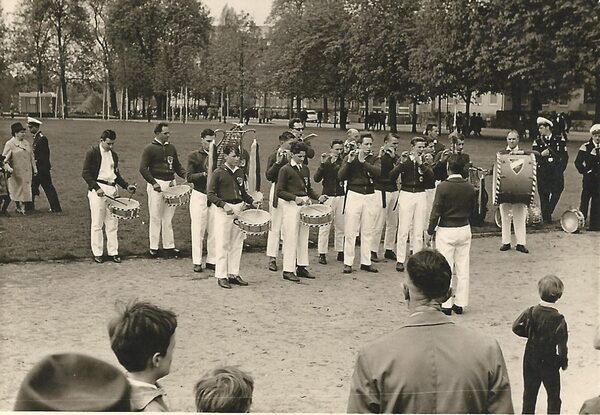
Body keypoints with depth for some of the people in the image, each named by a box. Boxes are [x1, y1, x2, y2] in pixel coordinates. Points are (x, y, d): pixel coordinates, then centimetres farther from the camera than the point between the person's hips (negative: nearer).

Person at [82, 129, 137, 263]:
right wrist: (96, 188, -20)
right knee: (97, 224, -1)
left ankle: (113, 252, 12)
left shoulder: (114, 155, 15)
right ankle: (97, 253, 6)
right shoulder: (92, 153, -4)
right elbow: (85, 173, -9)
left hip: (112, 190, 6)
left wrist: (126, 186, 8)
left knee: (112, 223, 6)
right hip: (97, 189, -6)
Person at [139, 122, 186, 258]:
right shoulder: (150, 149, -4)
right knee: (156, 217, 1)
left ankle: (169, 246, 16)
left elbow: (177, 165, 19)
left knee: (168, 217, 10)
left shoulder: (171, 148, 13)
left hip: (171, 183, 5)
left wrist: (185, 175, 0)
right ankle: (153, 247, 9)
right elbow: (143, 168, -9)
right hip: (157, 184, -5)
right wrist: (154, 183, -19)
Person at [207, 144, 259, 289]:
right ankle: (221, 276, 3)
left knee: (237, 243, 9)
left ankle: (234, 274, 18)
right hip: (223, 211, -6)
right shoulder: (219, 173, -6)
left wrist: (252, 201, 3)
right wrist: (223, 204, -20)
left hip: (239, 209, 6)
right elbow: (210, 194, -8)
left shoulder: (240, 173, 12)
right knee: (223, 244, -3)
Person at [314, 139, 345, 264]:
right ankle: (322, 254, 0)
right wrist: (322, 164, -16)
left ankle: (340, 252, 17)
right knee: (324, 227, -4)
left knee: (341, 227, 7)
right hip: (328, 196, -2)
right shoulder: (325, 163, 3)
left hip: (341, 197, 2)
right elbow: (316, 179, -7)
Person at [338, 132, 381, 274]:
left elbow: (378, 172, -13)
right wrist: (349, 161, -18)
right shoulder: (349, 158, 3)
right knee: (350, 232, -3)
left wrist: (362, 161, -20)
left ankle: (366, 262, 13)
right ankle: (348, 263, 2)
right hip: (354, 195, -2)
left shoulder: (374, 159, 8)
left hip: (370, 196, 2)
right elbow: (340, 176, -8)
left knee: (368, 232, 6)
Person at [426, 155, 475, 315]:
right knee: (463, 268, 10)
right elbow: (472, 208, 9)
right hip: (465, 229, 5)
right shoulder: (469, 187, 0)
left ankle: (446, 305, 4)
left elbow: (436, 211, -13)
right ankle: (460, 303, 16)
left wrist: (430, 230, -1)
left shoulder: (443, 187, -15)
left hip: (446, 231, -4)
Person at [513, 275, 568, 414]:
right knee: (554, 396, 14)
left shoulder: (531, 312, -12)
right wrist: (564, 362, -1)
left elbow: (516, 327, -10)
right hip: (550, 363, -3)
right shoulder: (559, 320, -20)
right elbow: (562, 345, -17)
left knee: (529, 393, 18)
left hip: (530, 361, 3)